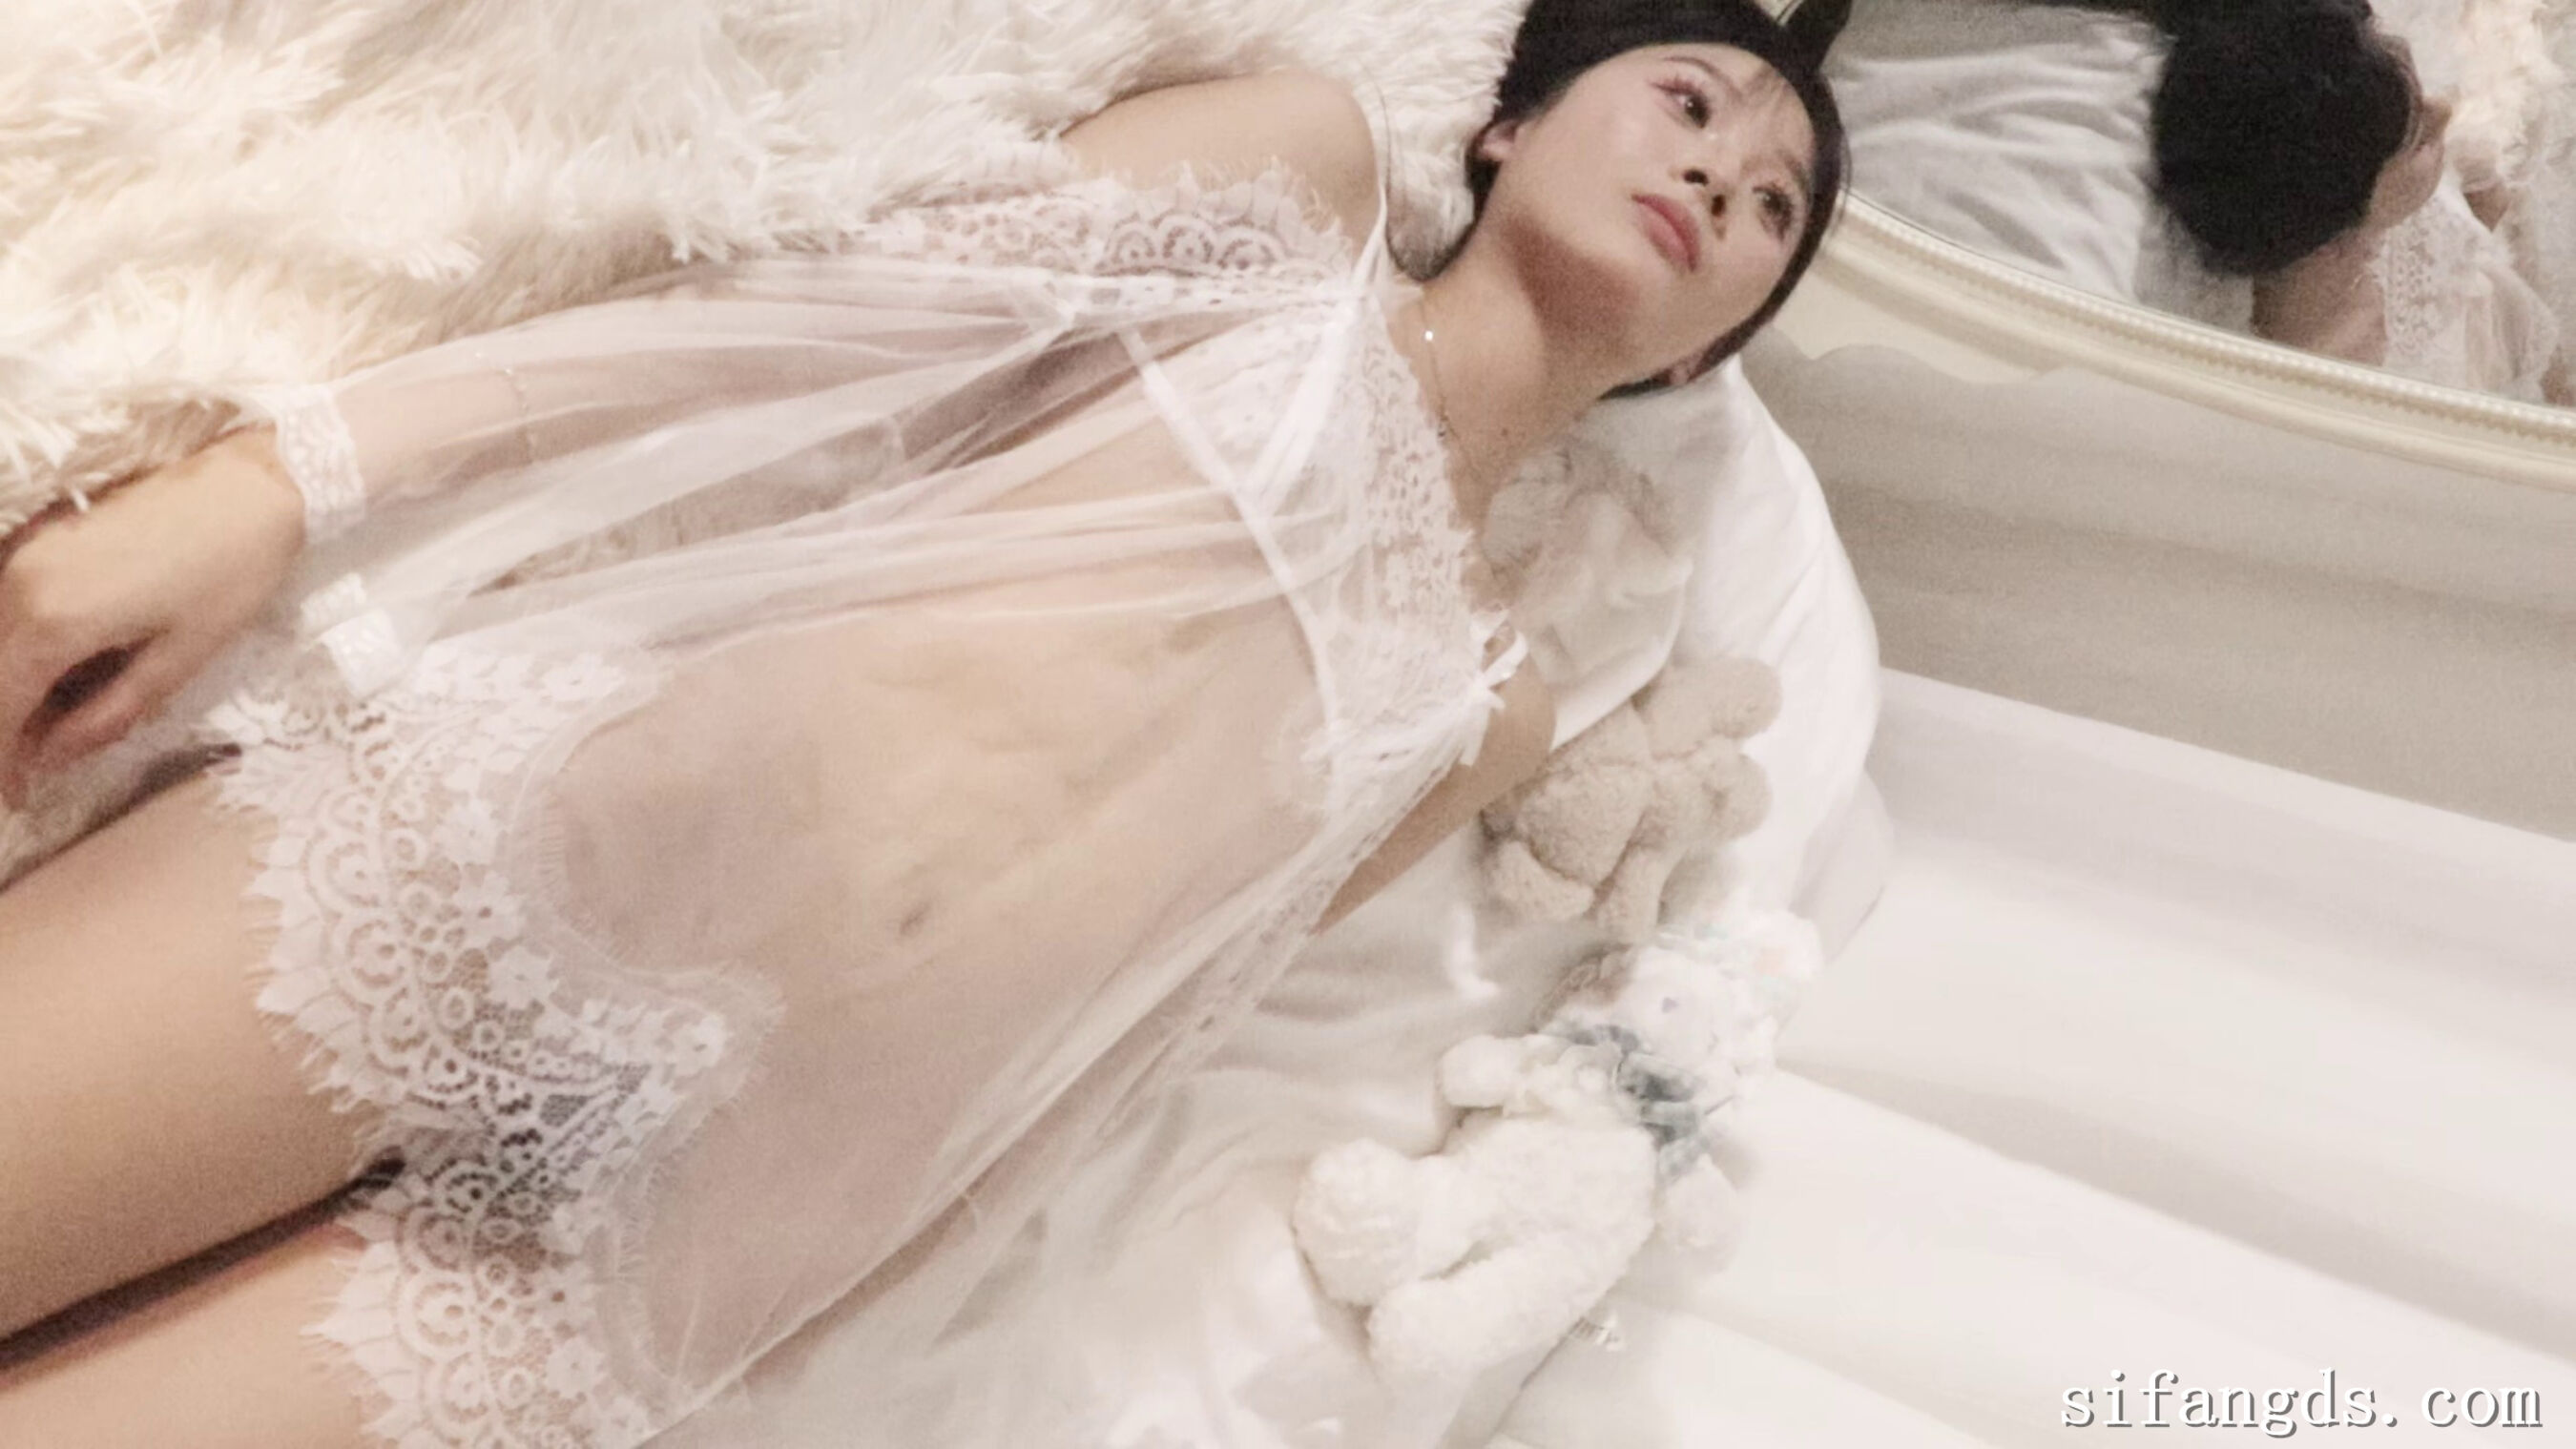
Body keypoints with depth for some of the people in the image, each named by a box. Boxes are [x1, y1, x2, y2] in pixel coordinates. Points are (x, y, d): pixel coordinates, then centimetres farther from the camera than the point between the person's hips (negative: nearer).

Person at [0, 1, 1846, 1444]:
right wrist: (276, 476, -6)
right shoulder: (1308, 167, 13)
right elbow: (771, 319, 3)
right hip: (500, 829, -1)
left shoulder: (1489, 697, 19)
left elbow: (1169, 967, 13)